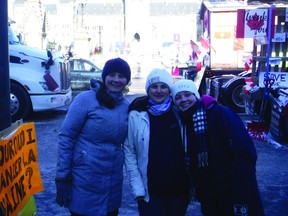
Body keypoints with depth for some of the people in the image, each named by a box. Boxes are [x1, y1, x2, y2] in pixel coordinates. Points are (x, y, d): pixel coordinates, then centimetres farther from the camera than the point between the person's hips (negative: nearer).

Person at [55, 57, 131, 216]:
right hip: (85, 180, -4)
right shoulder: (86, 99, -10)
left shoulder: (127, 106, 4)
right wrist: (62, 177, -12)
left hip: (114, 182, 5)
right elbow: (65, 137, -10)